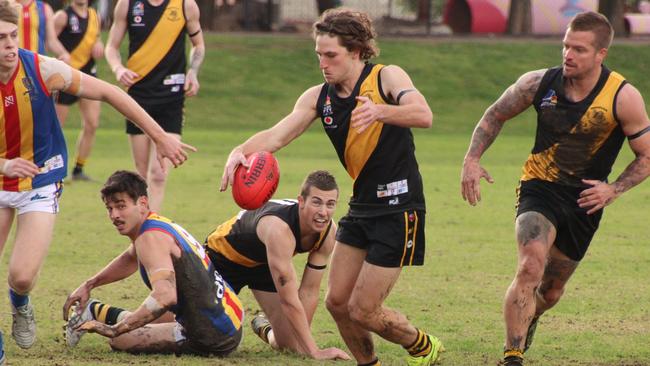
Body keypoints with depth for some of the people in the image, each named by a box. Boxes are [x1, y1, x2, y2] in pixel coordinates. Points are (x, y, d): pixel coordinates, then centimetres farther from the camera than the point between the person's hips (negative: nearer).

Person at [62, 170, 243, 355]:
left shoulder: (151, 238, -19)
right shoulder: (158, 224, 12)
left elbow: (165, 296, -35)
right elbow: (129, 259, 36)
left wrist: (115, 330, -33)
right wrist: (89, 285, 35)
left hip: (212, 337, -10)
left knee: (121, 340, -7)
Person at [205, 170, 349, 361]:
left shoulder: (329, 232, -23)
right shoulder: (279, 229, -45)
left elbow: (309, 292, -15)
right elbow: (289, 300, -43)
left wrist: (302, 344, -17)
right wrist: (314, 352, -42)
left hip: (263, 263, 6)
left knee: (289, 343, 0)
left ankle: (263, 326, 35)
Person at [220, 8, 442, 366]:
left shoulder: (386, 77, -12)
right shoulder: (318, 97, 3)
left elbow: (423, 115, -31)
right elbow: (278, 134, -9)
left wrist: (380, 111, -50)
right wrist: (241, 151, -30)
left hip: (398, 210, -7)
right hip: (360, 207, 7)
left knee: (363, 310, -5)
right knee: (337, 301, 5)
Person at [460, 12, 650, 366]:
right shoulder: (539, 83, -9)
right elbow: (495, 115, 8)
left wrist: (613, 190, -19)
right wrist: (472, 159, -5)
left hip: (584, 200, 1)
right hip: (539, 190, -1)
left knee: (551, 291, 14)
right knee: (530, 268, -27)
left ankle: (526, 322, 50)